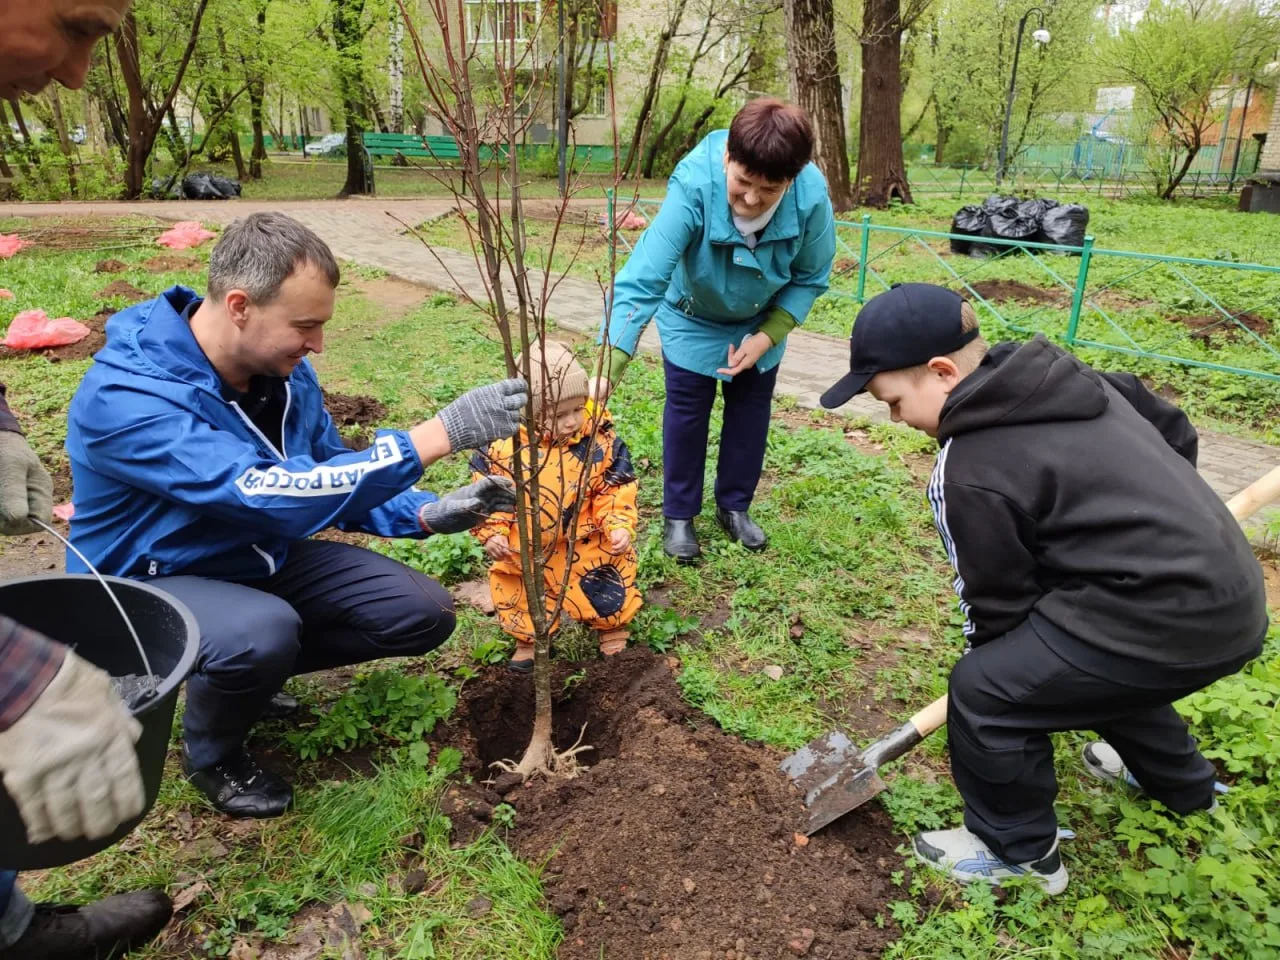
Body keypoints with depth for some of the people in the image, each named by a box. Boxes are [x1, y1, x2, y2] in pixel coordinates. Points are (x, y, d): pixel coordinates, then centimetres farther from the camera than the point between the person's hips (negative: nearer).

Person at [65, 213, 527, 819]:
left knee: (423, 614, -6)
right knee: (263, 632, -39)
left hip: (261, 560, 6)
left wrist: (429, 514, -15)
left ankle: (248, 667, 14)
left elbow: (331, 479, 4)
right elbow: (275, 496, -40)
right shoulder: (124, 397, -31)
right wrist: (440, 433, -42)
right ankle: (210, 754, -3)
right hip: (152, 584, -6)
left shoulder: (283, 369, -8)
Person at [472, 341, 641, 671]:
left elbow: (617, 489, -9)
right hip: (525, 548, 1)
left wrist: (619, 525, -21)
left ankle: (612, 627, 42)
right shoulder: (504, 445, -17)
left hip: (586, 544, -1)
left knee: (606, 593, 8)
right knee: (512, 592, 14)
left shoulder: (599, 439, -16)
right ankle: (529, 639, 43)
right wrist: (493, 533, -16)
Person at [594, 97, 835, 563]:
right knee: (686, 411, 2)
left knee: (751, 410, 11)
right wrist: (610, 366, -56)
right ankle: (678, 515, 21)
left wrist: (767, 336, -24)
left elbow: (810, 278, -14)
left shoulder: (812, 198, -33)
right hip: (693, 319, -2)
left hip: (761, 321, 3)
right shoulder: (694, 185, -41)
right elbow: (643, 278, -47)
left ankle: (734, 506, 31)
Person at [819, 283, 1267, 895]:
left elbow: (998, 602, -7)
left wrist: (989, 668, 12)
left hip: (1164, 620, -10)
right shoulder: (1066, 377, 6)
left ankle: (1018, 850, 20)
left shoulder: (969, 472, -18)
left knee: (984, 692, -3)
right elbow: (1176, 431, 19)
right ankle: (1181, 783, 59)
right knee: (1096, 664, 35)